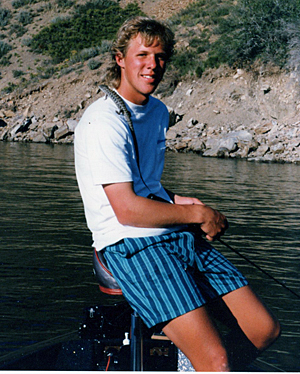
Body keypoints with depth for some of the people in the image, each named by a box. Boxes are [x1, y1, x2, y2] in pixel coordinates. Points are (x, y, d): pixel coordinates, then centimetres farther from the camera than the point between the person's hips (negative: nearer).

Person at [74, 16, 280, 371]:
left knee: (264, 329, 0)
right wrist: (196, 214, -7)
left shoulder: (158, 111, 17)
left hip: (179, 235, 9)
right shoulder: (103, 121, -11)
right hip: (131, 243, -9)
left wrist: (177, 200, 9)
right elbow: (127, 209, -18)